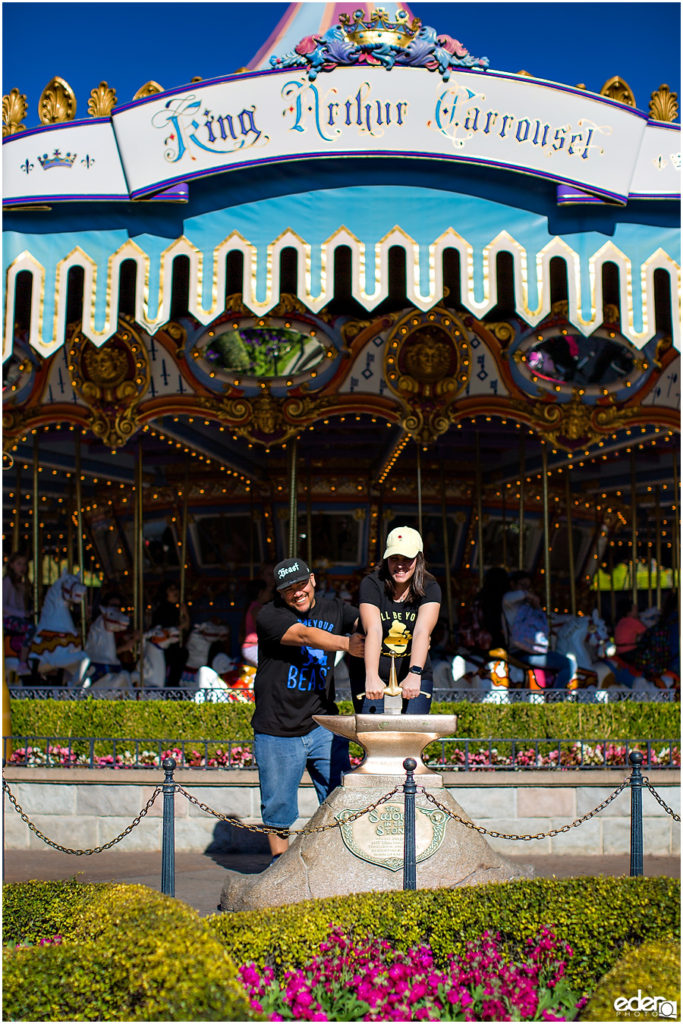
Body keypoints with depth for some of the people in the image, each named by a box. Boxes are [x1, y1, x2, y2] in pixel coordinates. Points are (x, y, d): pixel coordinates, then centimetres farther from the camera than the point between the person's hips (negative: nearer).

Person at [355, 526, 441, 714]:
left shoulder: (430, 588, -8)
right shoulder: (371, 584, -11)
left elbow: (422, 632, -24)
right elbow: (373, 630, -26)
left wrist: (414, 674, -39)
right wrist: (371, 677, -40)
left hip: (415, 676, 1)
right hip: (375, 676, -1)